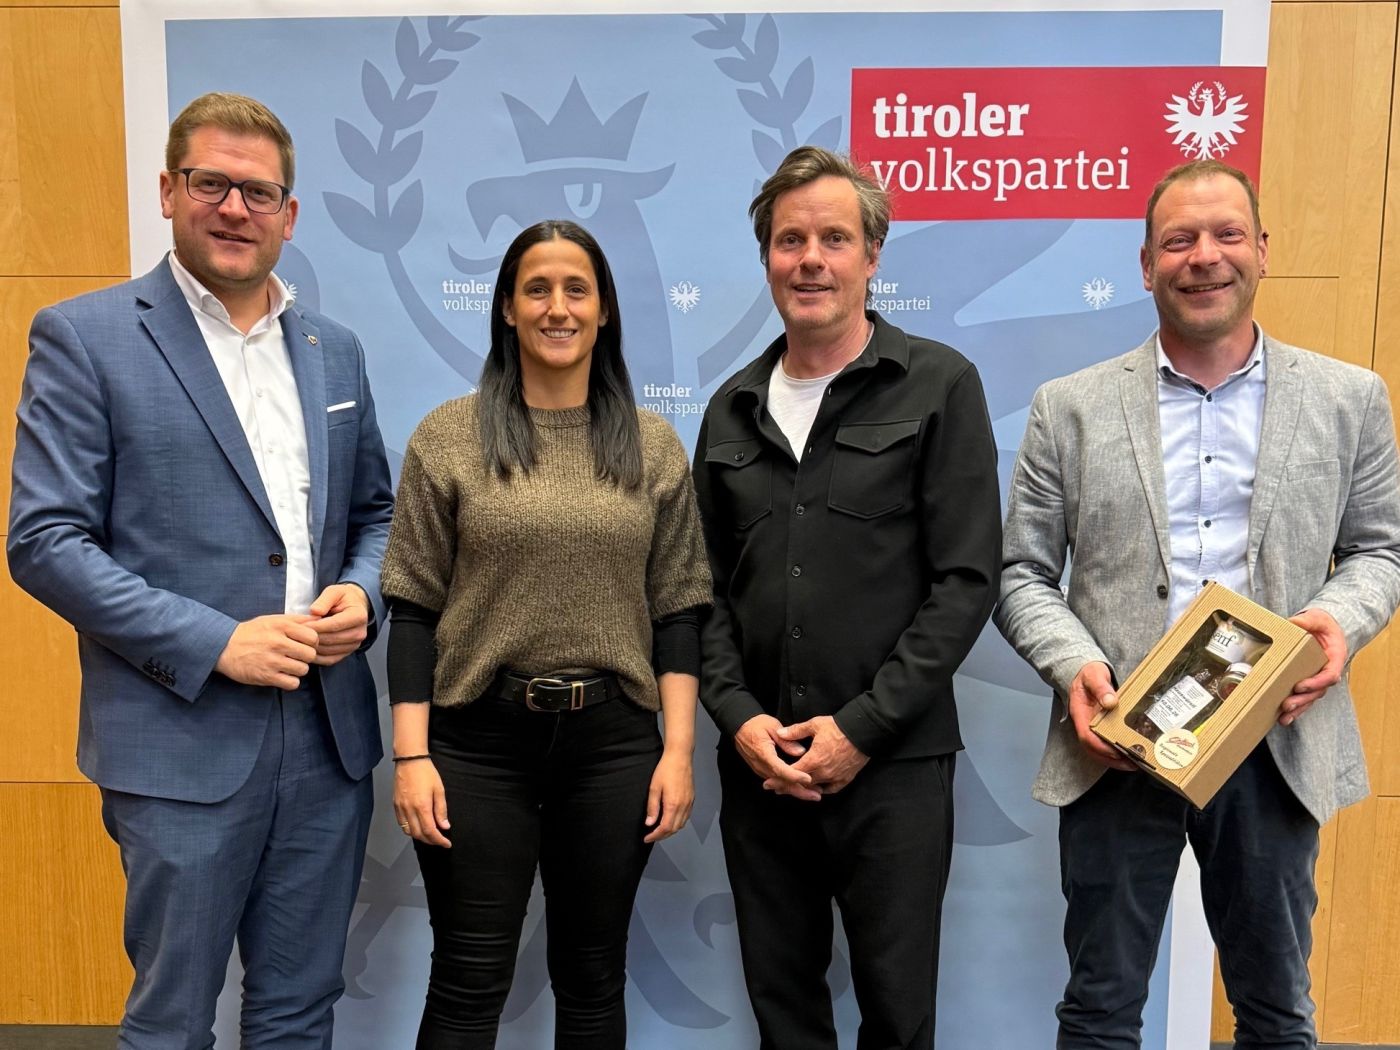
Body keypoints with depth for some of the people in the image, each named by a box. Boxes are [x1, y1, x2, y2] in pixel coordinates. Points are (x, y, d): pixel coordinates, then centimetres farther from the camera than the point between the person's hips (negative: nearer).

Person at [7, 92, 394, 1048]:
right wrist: (215, 643, -16)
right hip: (184, 742, -4)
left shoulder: (335, 349, 11)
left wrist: (362, 594, -4)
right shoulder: (83, 337, -4)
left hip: (330, 735, 5)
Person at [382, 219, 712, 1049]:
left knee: (594, 978, 15)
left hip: (613, 742, 2)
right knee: (469, 982, 8)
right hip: (479, 740, -1)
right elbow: (413, 608, -2)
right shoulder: (448, 438, -1)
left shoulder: (654, 445, 4)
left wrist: (679, 748, -3)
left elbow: (680, 608, 4)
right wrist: (411, 755, -7)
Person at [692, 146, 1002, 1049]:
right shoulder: (736, 407, 9)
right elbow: (707, 584, 10)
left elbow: (966, 580, -9)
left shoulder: (940, 387, -4)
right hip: (758, 762, 4)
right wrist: (738, 715, -4)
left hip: (893, 765, -3)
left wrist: (861, 728, -12)